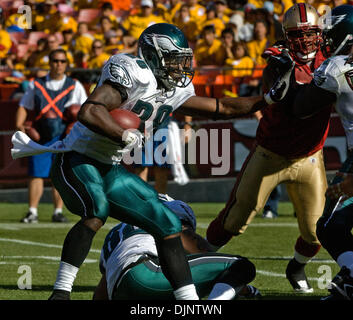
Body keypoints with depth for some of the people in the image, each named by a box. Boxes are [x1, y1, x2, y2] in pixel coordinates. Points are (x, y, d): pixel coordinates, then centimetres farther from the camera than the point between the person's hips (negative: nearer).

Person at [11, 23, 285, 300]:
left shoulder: (175, 91, 9)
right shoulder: (131, 72, -18)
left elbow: (222, 109, 18)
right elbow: (89, 112, -30)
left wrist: (269, 98, 14)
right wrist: (128, 137, -28)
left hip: (110, 171, 9)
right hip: (77, 162, -9)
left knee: (168, 226, 5)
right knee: (97, 211, -36)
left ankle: (189, 298, 11)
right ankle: (61, 292, -28)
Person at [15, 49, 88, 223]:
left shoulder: (75, 86, 8)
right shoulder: (36, 85, 11)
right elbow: (24, 107, 13)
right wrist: (19, 125, -3)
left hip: (64, 137, 0)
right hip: (40, 137, 1)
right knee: (36, 174, -4)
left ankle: (58, 211, 7)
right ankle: (32, 212, 1)